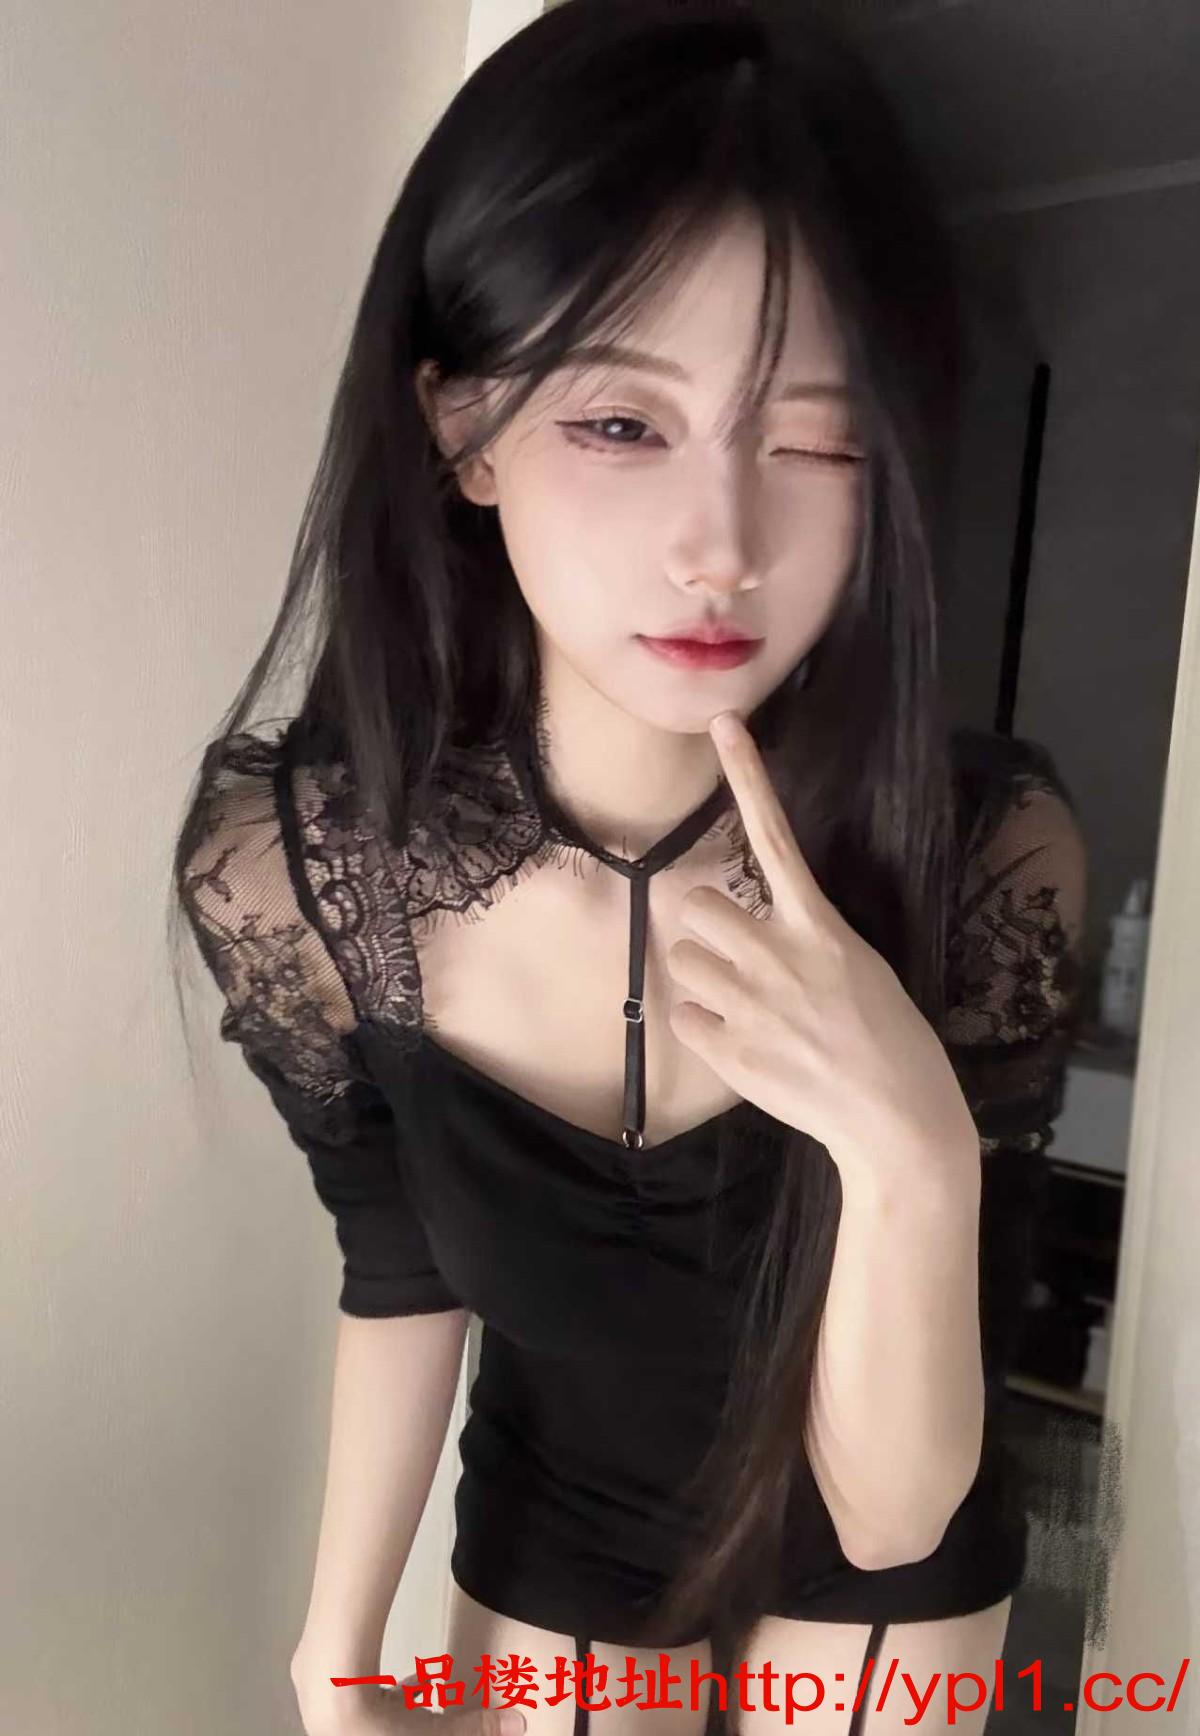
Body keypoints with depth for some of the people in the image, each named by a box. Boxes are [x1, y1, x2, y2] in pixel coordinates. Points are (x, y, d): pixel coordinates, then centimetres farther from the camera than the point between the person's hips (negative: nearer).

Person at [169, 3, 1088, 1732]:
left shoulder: (990, 850, -32)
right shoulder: (283, 858, -27)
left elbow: (896, 1512, -26)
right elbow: (402, 1269, -9)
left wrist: (913, 1146, -43)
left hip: (871, 1554, 0)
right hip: (548, 1526, 1)